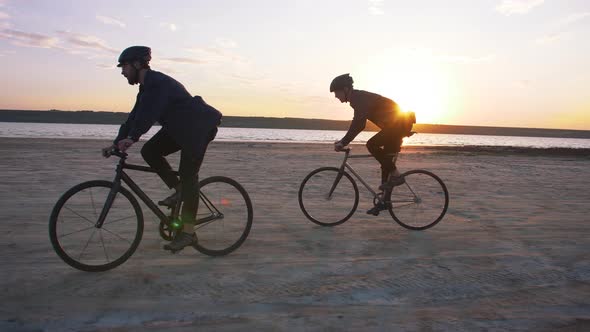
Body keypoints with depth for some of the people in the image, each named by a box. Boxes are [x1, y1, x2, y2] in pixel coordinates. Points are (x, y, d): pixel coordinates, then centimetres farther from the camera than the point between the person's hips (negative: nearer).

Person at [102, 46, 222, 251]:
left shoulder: (158, 82, -18)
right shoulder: (146, 86, 12)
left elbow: (149, 112, -30)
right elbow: (135, 116, 10)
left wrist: (131, 138, -36)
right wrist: (117, 142, 4)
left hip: (198, 128, -9)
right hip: (180, 129, 9)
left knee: (188, 176, -11)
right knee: (149, 151, -3)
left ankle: (188, 232, -6)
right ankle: (178, 190, 8)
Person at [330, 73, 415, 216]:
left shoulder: (361, 98, -19)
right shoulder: (358, 98, 12)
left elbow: (358, 124, -30)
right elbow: (357, 124, 18)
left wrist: (343, 142, -27)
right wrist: (343, 141, 14)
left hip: (400, 123, -10)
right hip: (398, 124, 10)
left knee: (372, 145, -21)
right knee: (386, 163, 8)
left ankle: (396, 175, -11)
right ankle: (384, 201, 12)